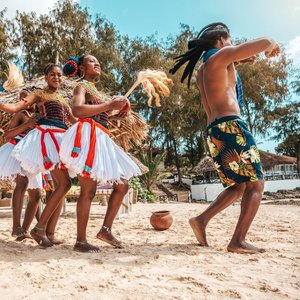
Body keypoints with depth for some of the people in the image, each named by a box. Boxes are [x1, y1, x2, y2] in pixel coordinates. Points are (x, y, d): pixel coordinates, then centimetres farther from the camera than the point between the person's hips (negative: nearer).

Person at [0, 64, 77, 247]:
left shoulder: (63, 100, 26)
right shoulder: (40, 94, 8)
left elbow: (75, 120, 34)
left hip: (61, 139, 7)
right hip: (47, 137, -7)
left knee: (60, 186, 1)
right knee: (65, 183, -20)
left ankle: (50, 232, 6)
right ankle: (39, 228, -13)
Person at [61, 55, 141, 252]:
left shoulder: (95, 90, 28)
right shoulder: (82, 86, 3)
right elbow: (77, 110, -17)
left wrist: (115, 115, 11)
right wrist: (109, 105, -15)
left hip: (102, 139, 9)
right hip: (89, 136, -9)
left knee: (122, 185, 6)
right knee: (88, 191, -9)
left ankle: (106, 229, 11)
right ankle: (81, 241, -1)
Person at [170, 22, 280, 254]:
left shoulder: (202, 70, 24)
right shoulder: (220, 56, 1)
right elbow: (265, 42, -4)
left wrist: (238, 61, 35)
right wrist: (272, 46, 19)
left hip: (214, 131, 9)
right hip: (230, 126, -9)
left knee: (239, 186, 16)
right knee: (256, 184, -2)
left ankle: (202, 220, 8)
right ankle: (238, 241, -7)